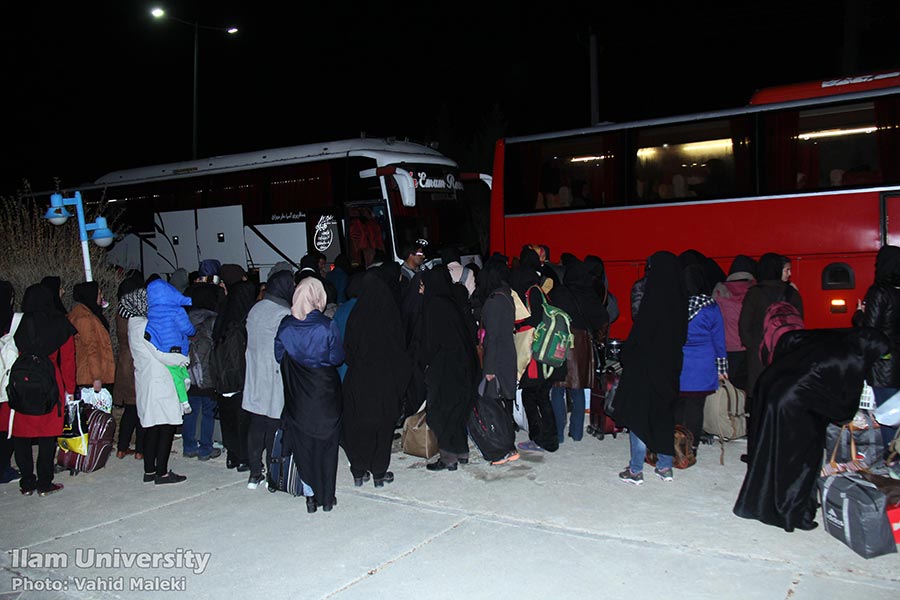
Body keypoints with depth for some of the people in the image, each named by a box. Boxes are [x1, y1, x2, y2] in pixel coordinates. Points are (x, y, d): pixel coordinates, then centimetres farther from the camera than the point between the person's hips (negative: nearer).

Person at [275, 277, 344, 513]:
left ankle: (310, 496, 16)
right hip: (325, 393, -2)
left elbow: (279, 356, 1)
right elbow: (337, 358, -9)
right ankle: (327, 496, 18)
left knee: (303, 445, 13)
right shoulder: (327, 326, -15)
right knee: (326, 444, 11)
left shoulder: (285, 326, -7)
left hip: (297, 396, 2)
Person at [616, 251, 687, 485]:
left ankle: (636, 470, 6)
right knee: (665, 415, 16)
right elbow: (682, 334, 6)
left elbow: (640, 332, -16)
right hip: (670, 366, 6)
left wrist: (627, 355, -5)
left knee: (639, 415, 2)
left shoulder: (654, 298, -18)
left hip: (647, 366, -6)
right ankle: (665, 466, 23)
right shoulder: (680, 300, 1)